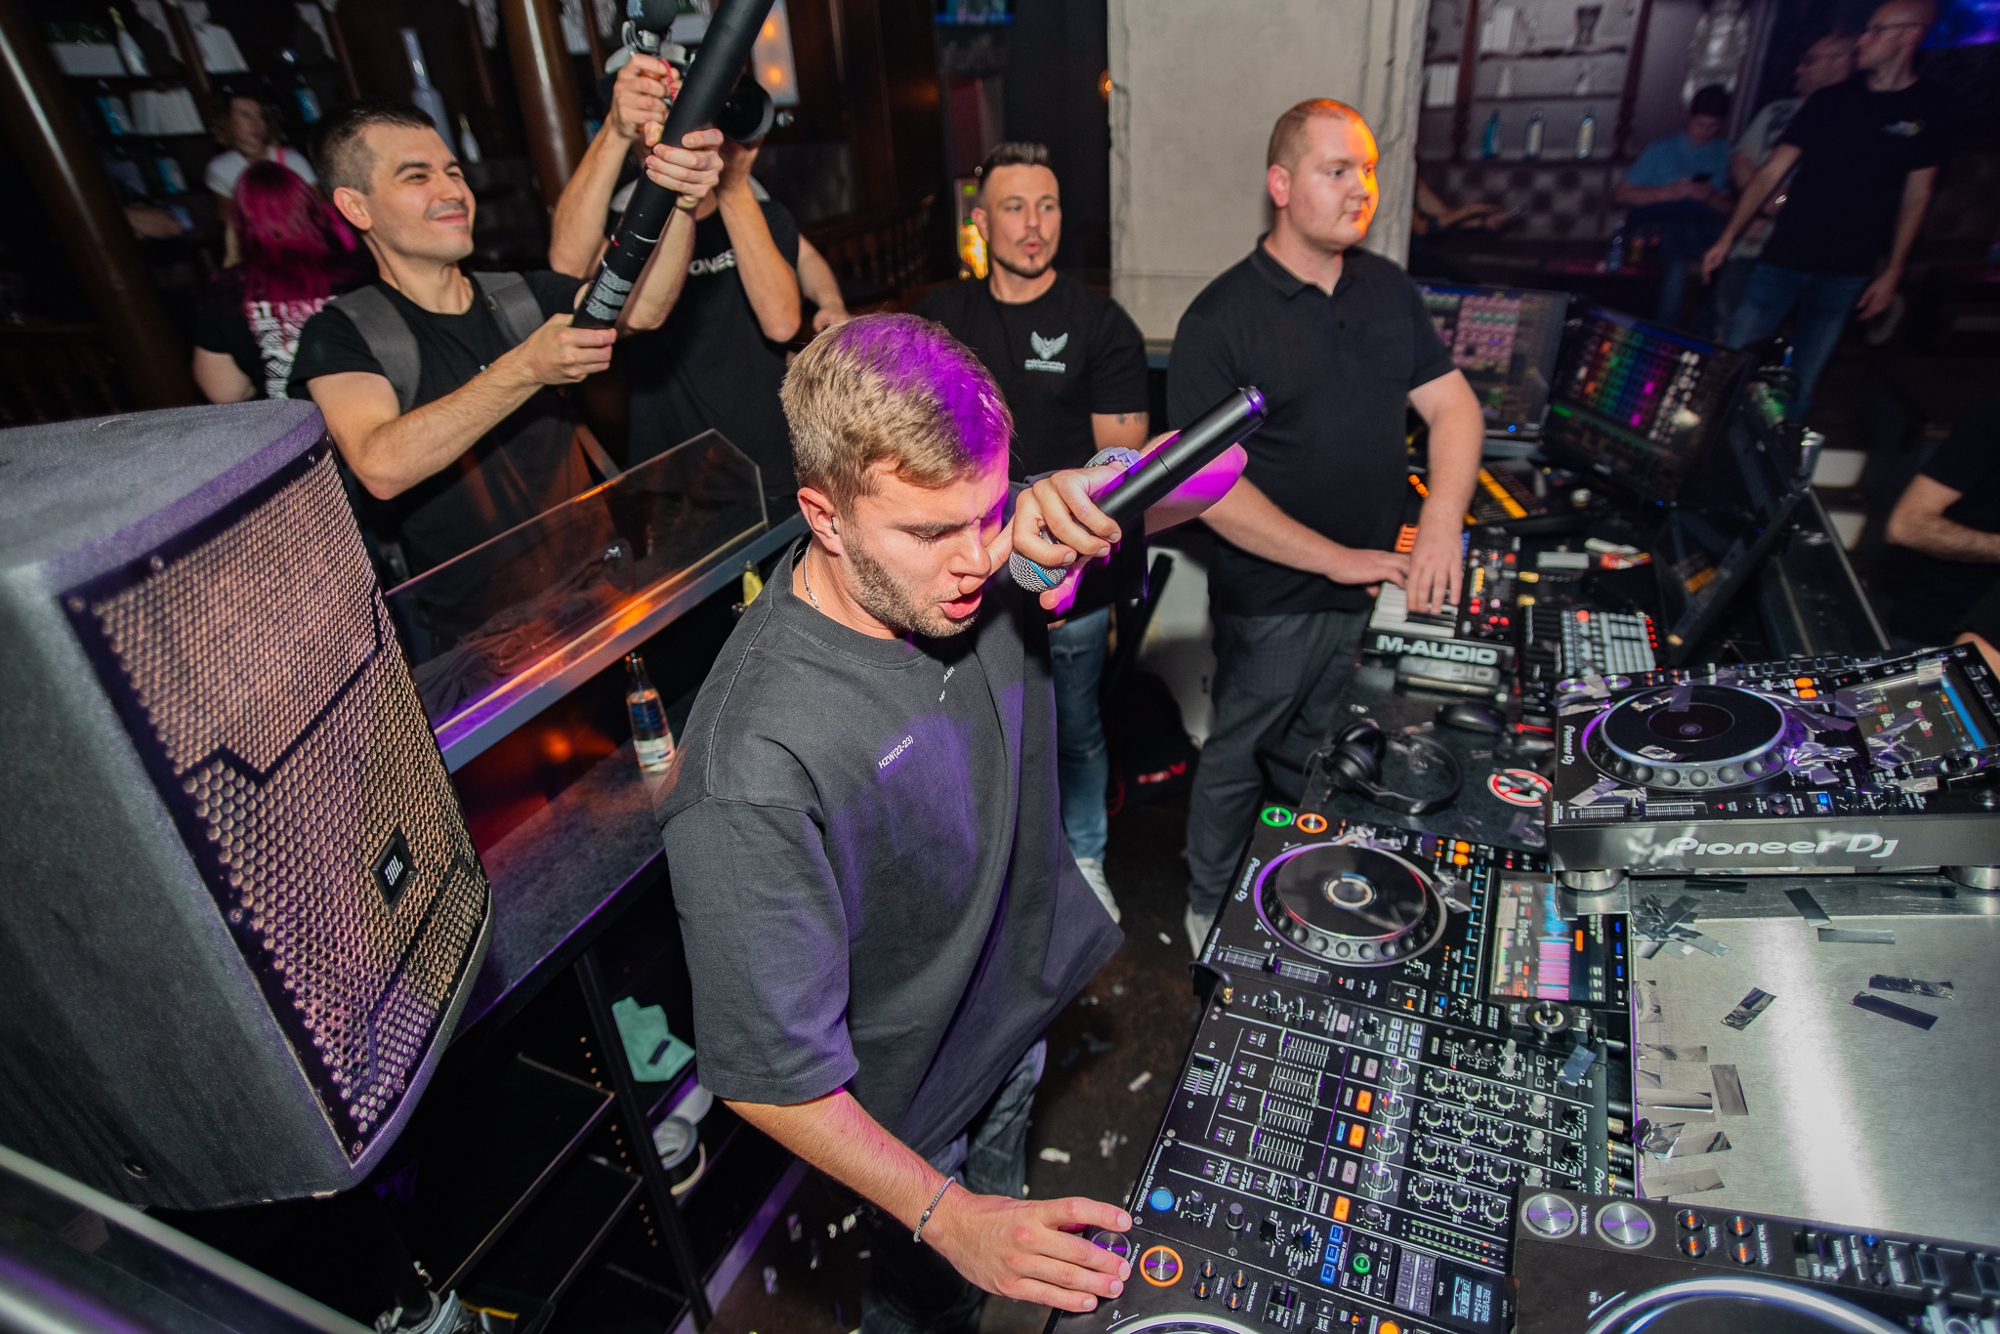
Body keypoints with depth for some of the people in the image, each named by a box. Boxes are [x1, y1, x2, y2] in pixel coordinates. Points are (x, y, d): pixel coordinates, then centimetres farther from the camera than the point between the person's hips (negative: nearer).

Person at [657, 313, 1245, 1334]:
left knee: (1001, 1201, 35)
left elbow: (1218, 461, -11)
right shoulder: (754, 767, -40)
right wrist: (947, 1216, -34)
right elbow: (769, 1073, -29)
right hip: (907, 1108, -5)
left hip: (1021, 1006, 6)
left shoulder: (981, 569, -20)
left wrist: (1093, 486, -32)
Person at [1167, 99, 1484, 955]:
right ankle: (1210, 914, 35)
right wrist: (1338, 559, -20)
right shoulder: (1221, 320, -13)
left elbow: (1454, 407, 7)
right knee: (1239, 762, 12)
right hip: (1271, 604, -5)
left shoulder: (1388, 289, 6)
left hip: (1379, 591, 6)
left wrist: (1440, 523, -12)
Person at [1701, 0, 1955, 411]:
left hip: (1845, 275, -1)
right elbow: (1769, 173, 2)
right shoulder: (1830, 101, 3)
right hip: (1782, 260, 1)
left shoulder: (1932, 110, 1)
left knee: (1801, 383, 5)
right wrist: (1727, 239, -7)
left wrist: (1892, 274, 1)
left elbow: (1915, 198, 4)